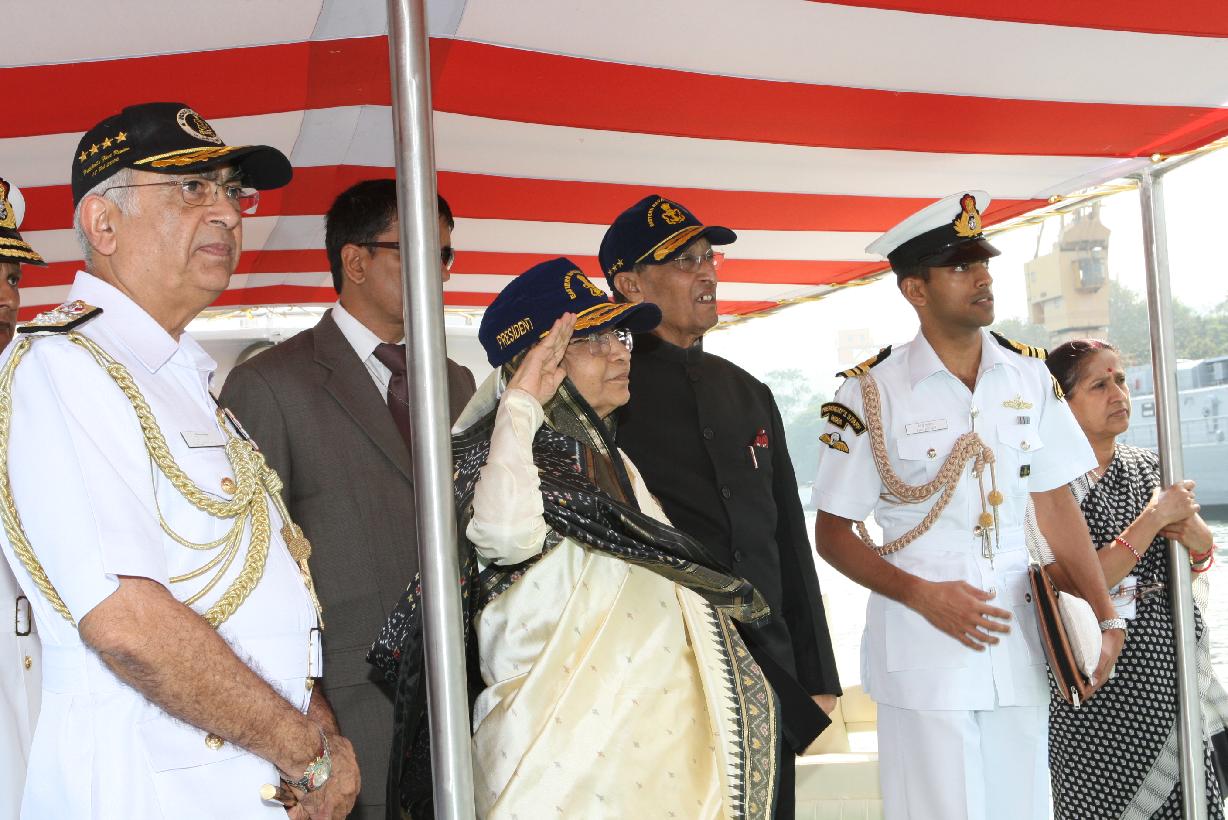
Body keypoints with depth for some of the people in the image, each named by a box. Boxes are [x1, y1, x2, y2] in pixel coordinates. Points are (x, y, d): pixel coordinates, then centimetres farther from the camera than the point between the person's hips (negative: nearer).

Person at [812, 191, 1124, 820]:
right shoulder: (872, 392, -8)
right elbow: (833, 535, -4)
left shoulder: (1029, 374, 4)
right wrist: (922, 595, -17)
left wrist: (1106, 617, 0)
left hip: (1018, 638, 4)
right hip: (921, 647, -4)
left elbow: (1056, 505, 9)